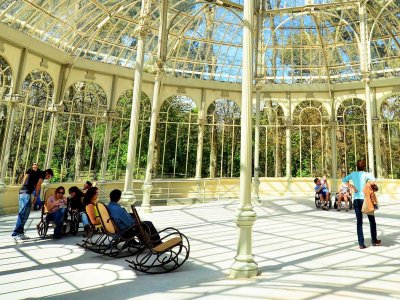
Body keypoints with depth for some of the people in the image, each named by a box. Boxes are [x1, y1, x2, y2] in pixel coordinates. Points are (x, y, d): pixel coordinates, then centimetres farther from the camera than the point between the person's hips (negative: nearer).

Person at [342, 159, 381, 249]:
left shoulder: (353, 174, 3)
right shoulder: (365, 174, -8)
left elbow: (344, 180, 9)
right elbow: (374, 180, -25)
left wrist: (352, 187, 2)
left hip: (356, 200, 3)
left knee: (359, 222, 6)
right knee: (372, 220, 17)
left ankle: (361, 243, 5)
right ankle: (374, 241, 28)